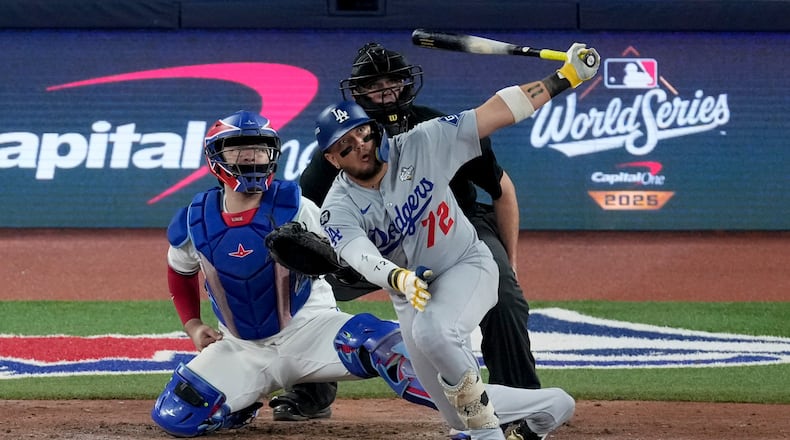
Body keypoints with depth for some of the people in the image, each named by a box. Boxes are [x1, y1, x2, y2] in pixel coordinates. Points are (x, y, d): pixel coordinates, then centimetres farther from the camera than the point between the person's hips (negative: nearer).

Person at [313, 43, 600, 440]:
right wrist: (399, 279, -59)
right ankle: (549, 407, 30)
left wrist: (564, 78, -23)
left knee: (432, 331, -37)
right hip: (410, 298, 3)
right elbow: (361, 257, -37)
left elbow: (498, 112, -17)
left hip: (467, 268, -3)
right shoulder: (339, 210, -16)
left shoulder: (419, 146, -16)